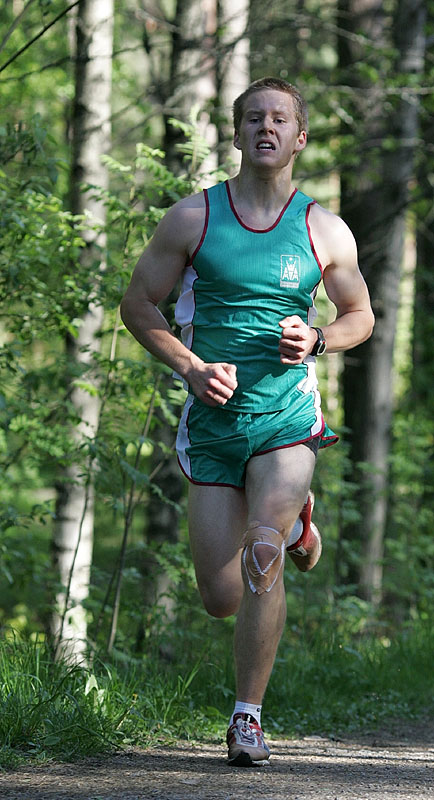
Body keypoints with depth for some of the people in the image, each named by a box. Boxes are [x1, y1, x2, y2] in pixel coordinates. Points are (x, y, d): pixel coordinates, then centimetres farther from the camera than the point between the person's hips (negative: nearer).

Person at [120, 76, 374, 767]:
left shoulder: (325, 231, 2)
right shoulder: (193, 218, -1)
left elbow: (361, 315, 15)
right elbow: (138, 303, 5)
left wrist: (315, 341, -7)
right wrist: (192, 366, -11)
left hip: (289, 418, -1)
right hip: (213, 421, 1)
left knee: (262, 553, -24)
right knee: (222, 599, 3)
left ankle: (249, 715, -10)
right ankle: (292, 519, 39)